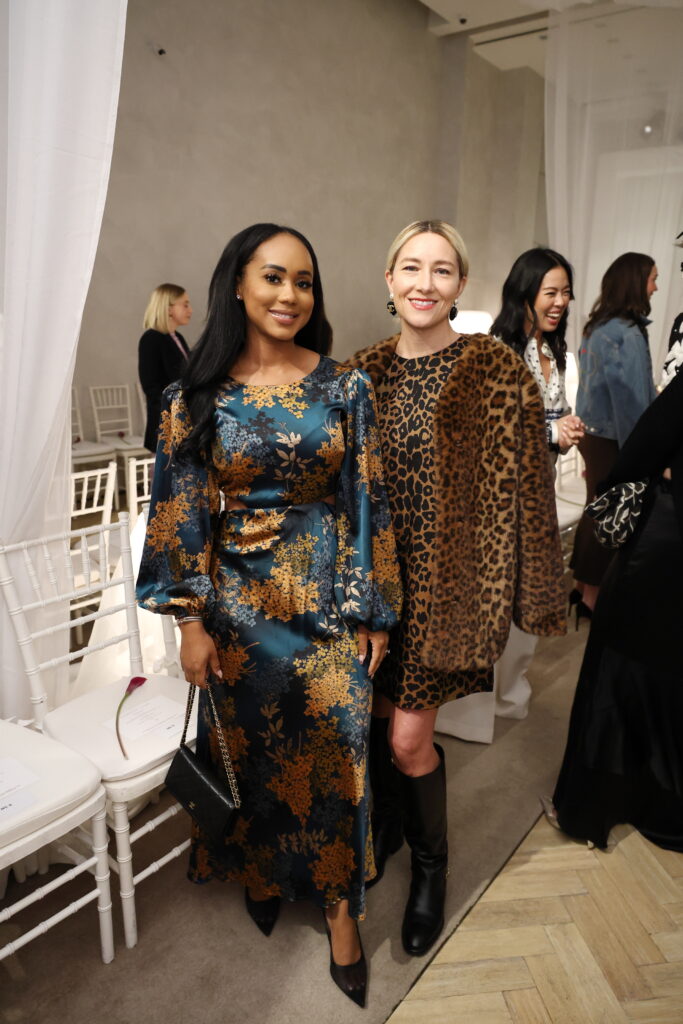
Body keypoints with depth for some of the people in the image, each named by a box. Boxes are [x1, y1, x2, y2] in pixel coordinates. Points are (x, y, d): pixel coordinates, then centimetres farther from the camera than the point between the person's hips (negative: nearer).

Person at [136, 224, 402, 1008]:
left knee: (335, 747, 8)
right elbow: (185, 515, -2)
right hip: (241, 601, 1)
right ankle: (261, 871, 45)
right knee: (252, 745, 17)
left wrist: (374, 609, -2)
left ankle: (338, 899, 31)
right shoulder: (198, 398, -4)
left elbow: (369, 502, -2)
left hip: (331, 596, 0)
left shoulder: (346, 387, -4)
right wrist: (192, 620, -3)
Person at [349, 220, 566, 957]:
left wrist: (531, 596, -5)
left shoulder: (500, 375, -9)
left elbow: (525, 492, -7)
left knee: (408, 736, 2)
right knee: (377, 721, 17)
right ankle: (388, 822, 49)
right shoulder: (362, 373, 3)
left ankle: (430, 860, 34)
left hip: (449, 581, -4)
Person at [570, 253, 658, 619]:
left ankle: (583, 585, 28)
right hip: (612, 439, -8)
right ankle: (592, 597, 14)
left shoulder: (599, 326, 8)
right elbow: (631, 398, -19)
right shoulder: (626, 333, -18)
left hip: (593, 433, 9)